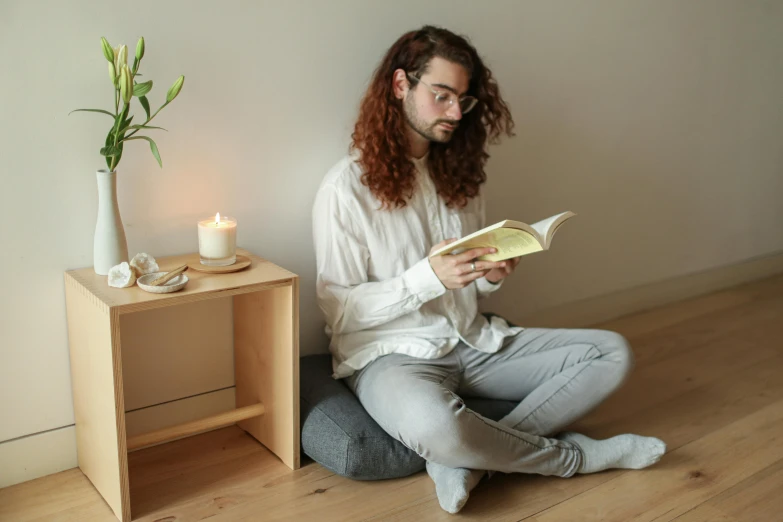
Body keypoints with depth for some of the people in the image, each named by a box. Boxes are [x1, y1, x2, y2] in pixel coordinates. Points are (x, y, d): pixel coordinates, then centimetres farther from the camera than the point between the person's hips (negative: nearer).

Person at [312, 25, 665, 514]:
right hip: (391, 352, -6)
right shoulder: (348, 187, -10)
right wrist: (431, 277, -23)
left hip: (473, 342, 7)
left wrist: (492, 276, -8)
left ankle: (468, 462, -21)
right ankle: (574, 455, -10)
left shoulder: (459, 173, 10)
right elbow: (339, 309, -11)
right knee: (435, 426, -41)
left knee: (612, 353, -6)